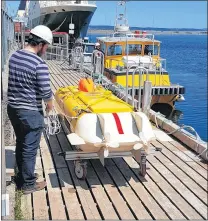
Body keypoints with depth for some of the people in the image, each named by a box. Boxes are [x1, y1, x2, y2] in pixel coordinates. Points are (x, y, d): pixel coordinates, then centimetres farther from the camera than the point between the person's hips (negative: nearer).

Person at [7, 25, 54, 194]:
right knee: (30, 149, 6)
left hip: (13, 108, 8)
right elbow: (45, 92, -19)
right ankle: (28, 184, 20)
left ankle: (22, 176, 37)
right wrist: (50, 104, 2)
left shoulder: (14, 56, 2)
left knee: (20, 144, 22)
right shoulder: (40, 64, -21)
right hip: (30, 113, -8)